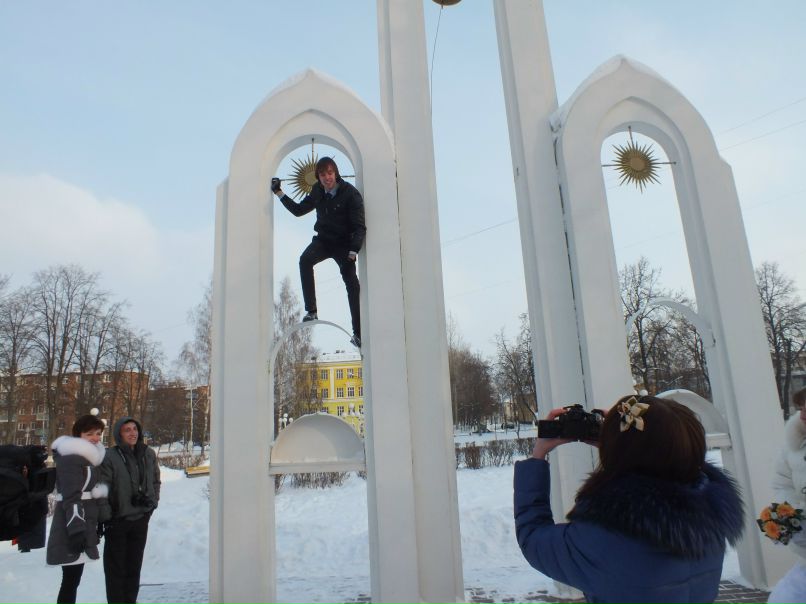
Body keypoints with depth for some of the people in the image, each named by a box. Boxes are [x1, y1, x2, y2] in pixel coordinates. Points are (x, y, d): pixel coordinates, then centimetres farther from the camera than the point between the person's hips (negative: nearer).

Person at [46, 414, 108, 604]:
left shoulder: (89, 455, 16)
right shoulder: (71, 459, -14)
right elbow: (71, 497, -21)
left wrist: (96, 524, 23)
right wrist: (76, 530, -25)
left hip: (81, 526, 10)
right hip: (72, 530, -9)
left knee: (73, 579, 14)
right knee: (71, 580, -6)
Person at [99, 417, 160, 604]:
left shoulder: (149, 454, 2)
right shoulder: (110, 456, -13)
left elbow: (156, 481, 13)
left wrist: (152, 500, -1)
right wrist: (106, 518, -13)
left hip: (141, 518, 4)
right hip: (118, 520, -4)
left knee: (134, 565, 15)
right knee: (116, 567, 6)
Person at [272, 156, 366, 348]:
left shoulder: (351, 194, -16)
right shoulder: (317, 191, 2)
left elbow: (359, 226, -19)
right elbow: (298, 210, 17)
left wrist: (353, 251, -32)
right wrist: (279, 192, 9)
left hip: (343, 244, -4)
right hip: (323, 240, 4)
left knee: (352, 285, -12)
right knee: (305, 260, -26)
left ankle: (358, 334, -6)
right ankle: (311, 311, -21)